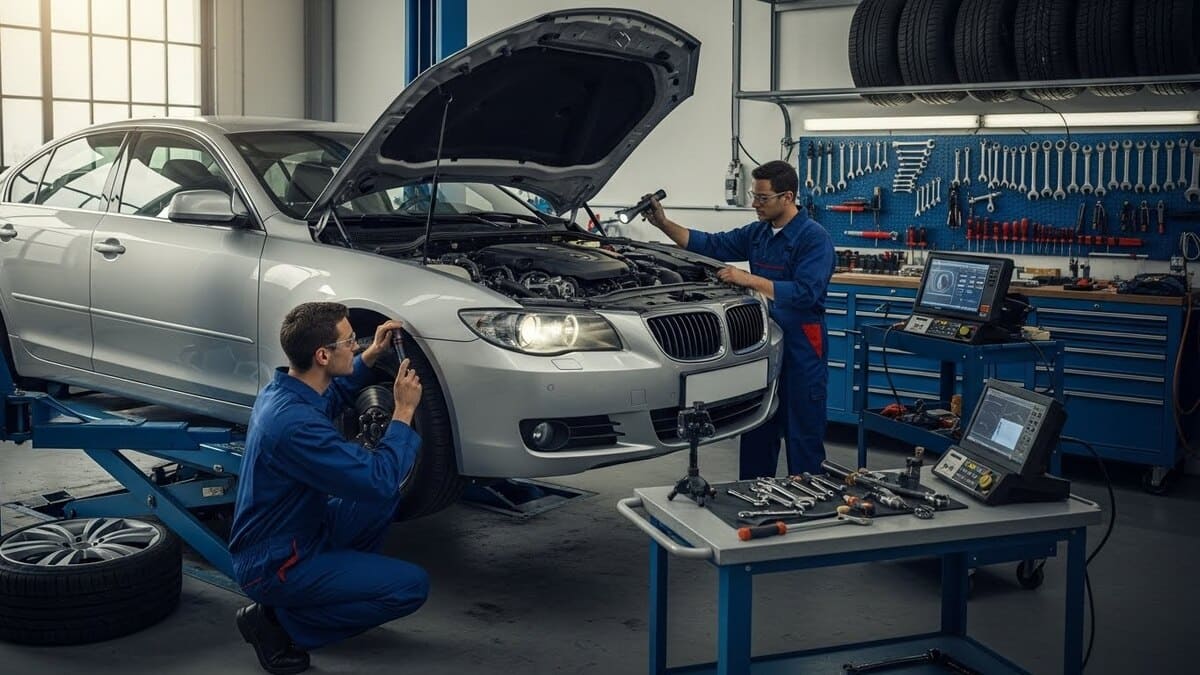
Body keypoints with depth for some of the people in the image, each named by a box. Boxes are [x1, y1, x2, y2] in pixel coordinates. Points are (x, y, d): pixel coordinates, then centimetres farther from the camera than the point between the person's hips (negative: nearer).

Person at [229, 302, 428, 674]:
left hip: (291, 533, 10)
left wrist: (370, 356, 14)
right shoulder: (296, 424, -32)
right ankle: (281, 622, -5)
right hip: (273, 567, -10)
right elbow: (379, 480, -28)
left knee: (383, 497, 11)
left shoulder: (282, 389, -1)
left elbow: (330, 396, 25)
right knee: (412, 585, -12)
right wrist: (404, 411, -17)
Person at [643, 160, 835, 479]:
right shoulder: (757, 234, 9)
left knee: (803, 435, 2)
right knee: (757, 432, 14)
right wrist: (664, 224, 2)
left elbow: (805, 293, -24)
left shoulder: (814, 238, -13)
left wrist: (749, 280, -25)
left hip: (801, 351, -7)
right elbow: (710, 245, 13)